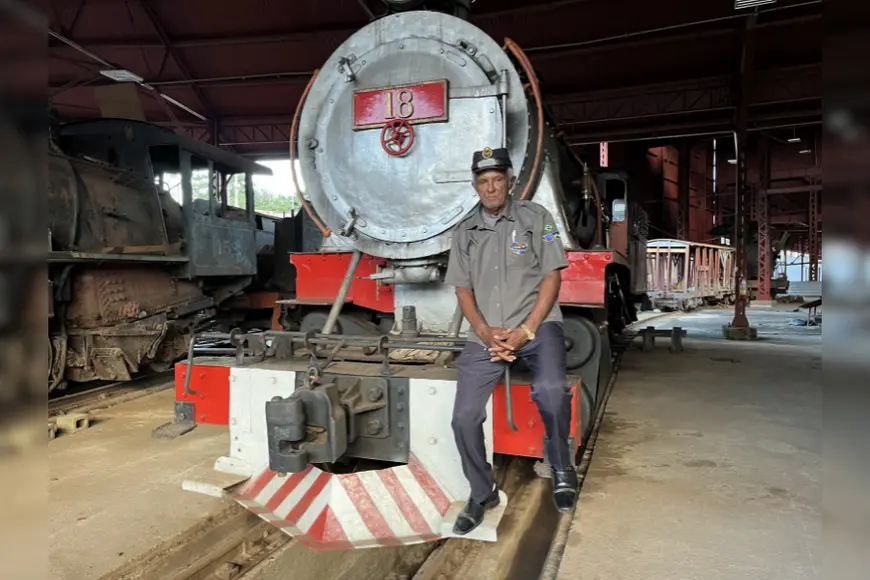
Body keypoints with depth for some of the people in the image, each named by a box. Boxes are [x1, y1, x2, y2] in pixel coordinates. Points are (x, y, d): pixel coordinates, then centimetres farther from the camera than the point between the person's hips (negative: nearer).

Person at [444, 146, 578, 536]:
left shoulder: (536, 218, 4)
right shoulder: (465, 232, 13)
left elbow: (552, 278, -1)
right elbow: (463, 290, 10)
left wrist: (526, 331, -12)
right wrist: (486, 333, -8)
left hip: (537, 325, -3)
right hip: (484, 335, 3)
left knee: (550, 389, -32)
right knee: (464, 417, -9)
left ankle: (561, 468, -2)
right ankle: (482, 493, 17)